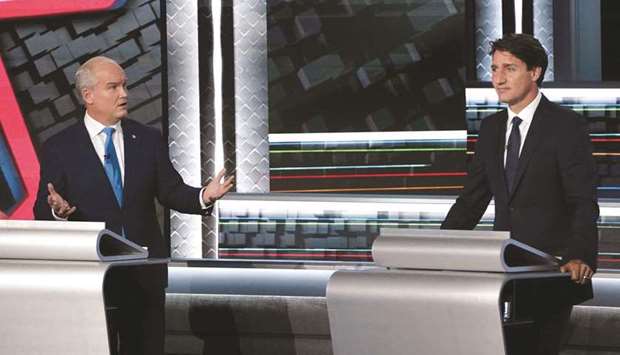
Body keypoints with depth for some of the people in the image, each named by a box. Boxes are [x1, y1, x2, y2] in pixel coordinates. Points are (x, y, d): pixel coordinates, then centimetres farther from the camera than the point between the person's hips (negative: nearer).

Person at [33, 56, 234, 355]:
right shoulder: (59, 148, -2)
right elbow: (42, 212, -3)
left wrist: (203, 196, -13)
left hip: (145, 272, 3)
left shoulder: (148, 140, 7)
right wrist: (57, 210, -26)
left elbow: (172, 192, 7)